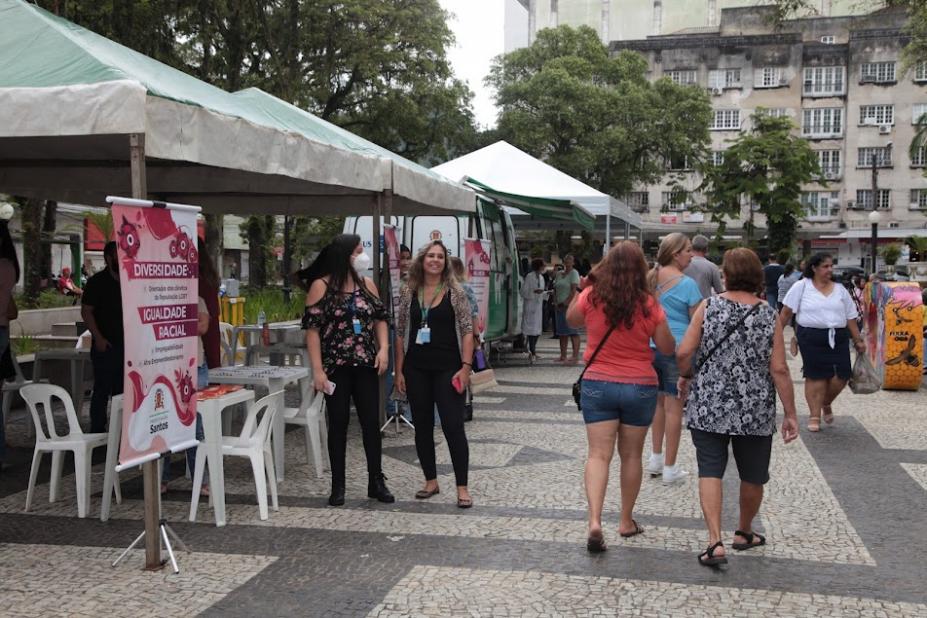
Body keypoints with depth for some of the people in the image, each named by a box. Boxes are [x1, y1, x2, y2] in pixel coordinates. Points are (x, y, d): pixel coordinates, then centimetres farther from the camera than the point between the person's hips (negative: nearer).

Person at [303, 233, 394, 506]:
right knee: (338, 424, 4)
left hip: (366, 366, 4)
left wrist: (384, 349, -4)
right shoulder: (321, 286, -7)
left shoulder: (367, 284, 7)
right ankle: (338, 485, 14)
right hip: (336, 367, -4)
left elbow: (380, 319, 13)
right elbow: (312, 329, -9)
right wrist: (317, 370, -14)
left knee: (371, 422, 5)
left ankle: (376, 482, 15)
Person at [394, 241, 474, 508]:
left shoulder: (455, 292, -2)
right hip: (416, 369, 3)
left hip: (447, 368, -3)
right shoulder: (409, 292, 5)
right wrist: (399, 370, 4)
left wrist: (465, 367, -11)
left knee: (453, 426, -4)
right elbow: (400, 333, 8)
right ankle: (431, 481, 24)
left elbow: (467, 331, -4)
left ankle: (462, 488, 4)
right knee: (422, 426, 10)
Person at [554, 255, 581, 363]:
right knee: (562, 332, 8)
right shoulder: (559, 274, 18)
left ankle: (575, 356, -12)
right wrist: (556, 302, 5)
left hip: (570, 305, -7)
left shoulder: (573, 273, -3)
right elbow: (555, 290, 19)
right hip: (560, 307, 7)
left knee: (572, 332, -10)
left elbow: (574, 290, -12)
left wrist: (566, 303, -16)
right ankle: (563, 356, 12)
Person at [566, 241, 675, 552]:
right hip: (640, 387, 0)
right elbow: (667, 348, -2)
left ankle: (595, 521, -16)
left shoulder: (591, 296, -9)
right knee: (631, 455, 14)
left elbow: (571, 319, 12)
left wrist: (583, 288, 13)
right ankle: (626, 521, 26)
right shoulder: (648, 304, -11)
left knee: (598, 454, 1)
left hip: (597, 384, 0)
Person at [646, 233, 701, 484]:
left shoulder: (650, 278, 6)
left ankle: (656, 458, 27)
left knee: (658, 402, 19)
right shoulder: (686, 283, -12)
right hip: (676, 349, -6)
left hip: (650, 347, 6)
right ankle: (669, 468, 7)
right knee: (674, 407, 1)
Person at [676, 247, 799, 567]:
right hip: (755, 412, 1)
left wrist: (685, 376, 10)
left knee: (710, 472, 3)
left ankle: (715, 542, -7)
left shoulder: (708, 307, -6)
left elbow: (684, 352, -11)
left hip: (708, 406, -1)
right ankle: (744, 533, 35)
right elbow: (779, 369, -7)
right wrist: (790, 414, -1)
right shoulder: (770, 316, -5)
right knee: (753, 476, 19)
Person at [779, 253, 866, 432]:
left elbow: (851, 318, 14)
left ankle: (826, 404, 27)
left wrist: (858, 341, 13)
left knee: (841, 376, -2)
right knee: (815, 377, -2)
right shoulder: (801, 287, 0)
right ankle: (815, 416, 9)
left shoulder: (840, 290, 12)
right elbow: (786, 312, 0)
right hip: (811, 337, -3)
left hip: (838, 338, 3)